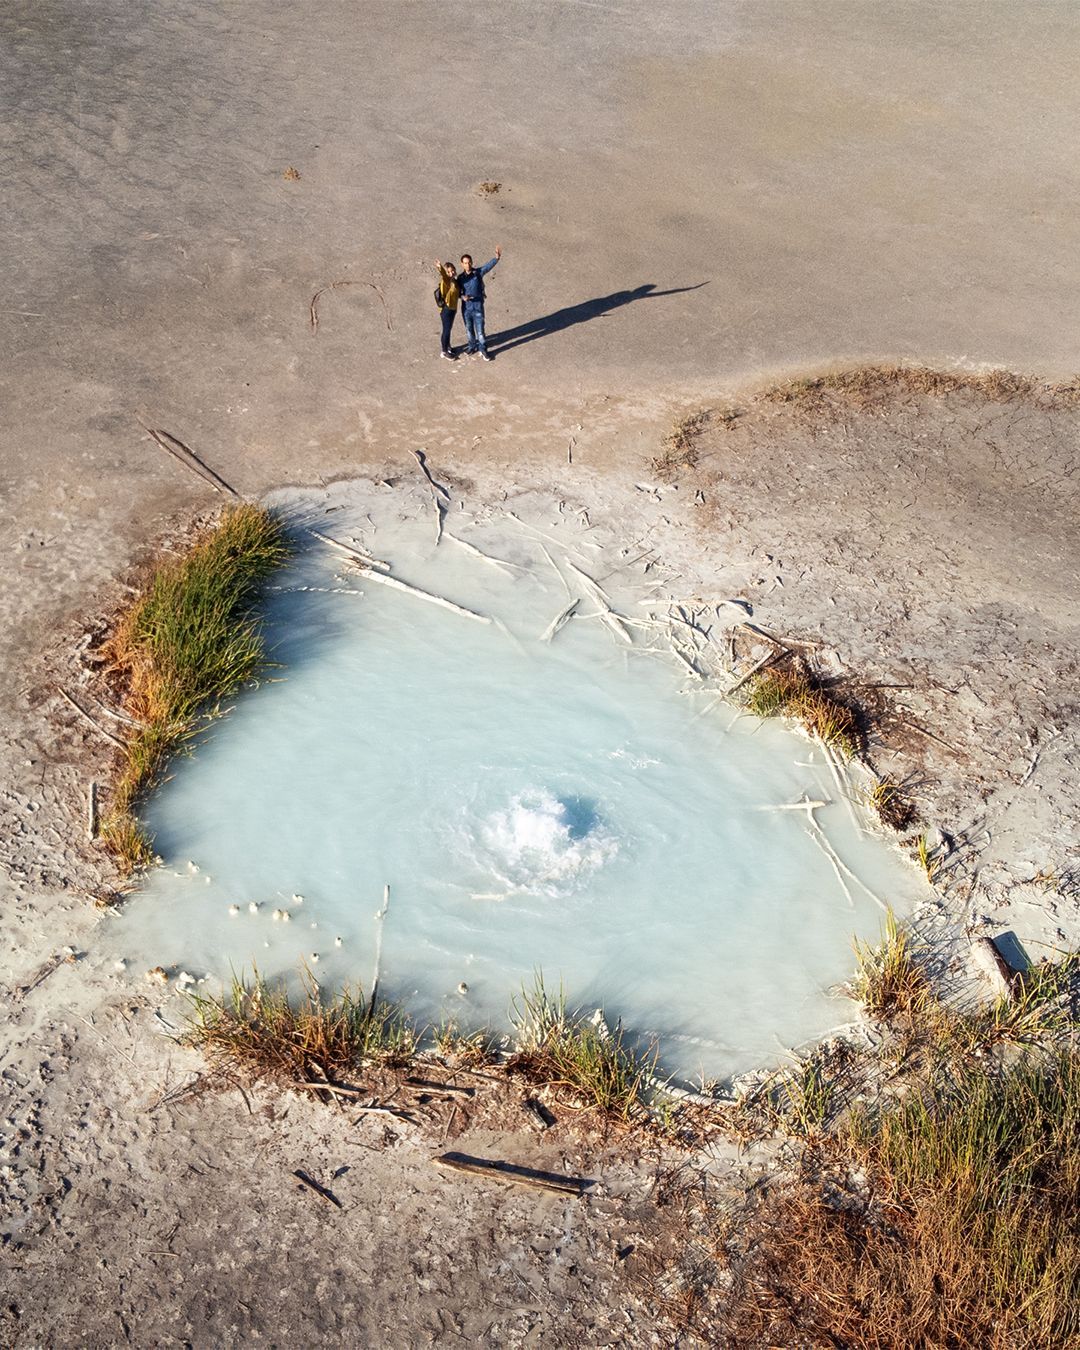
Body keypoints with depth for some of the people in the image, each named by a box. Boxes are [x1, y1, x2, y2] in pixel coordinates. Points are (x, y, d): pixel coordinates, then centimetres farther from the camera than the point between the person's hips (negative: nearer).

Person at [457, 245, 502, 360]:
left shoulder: (478, 272, -10)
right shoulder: (460, 277, -4)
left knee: (480, 329, 2)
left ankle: (483, 350, 16)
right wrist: (463, 297, -19)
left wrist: (497, 257, -41)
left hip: (478, 306, -2)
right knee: (469, 329, 17)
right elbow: (458, 291, 4)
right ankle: (472, 346, 38)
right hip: (466, 307, 2)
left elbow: (488, 266, -24)